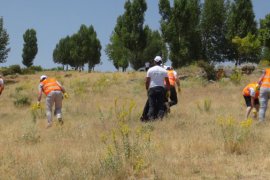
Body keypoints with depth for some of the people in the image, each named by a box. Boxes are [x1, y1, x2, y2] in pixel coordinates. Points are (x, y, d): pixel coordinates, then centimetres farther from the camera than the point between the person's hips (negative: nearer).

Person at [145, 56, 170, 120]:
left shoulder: (150, 70, 2)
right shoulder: (164, 71, 3)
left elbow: (147, 81, 1)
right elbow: (167, 82, 3)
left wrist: (147, 89, 13)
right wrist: (168, 90, 14)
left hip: (152, 89, 0)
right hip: (161, 88, 1)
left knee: (151, 105, 0)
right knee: (161, 104, 5)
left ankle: (151, 117, -9)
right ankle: (160, 116, -7)